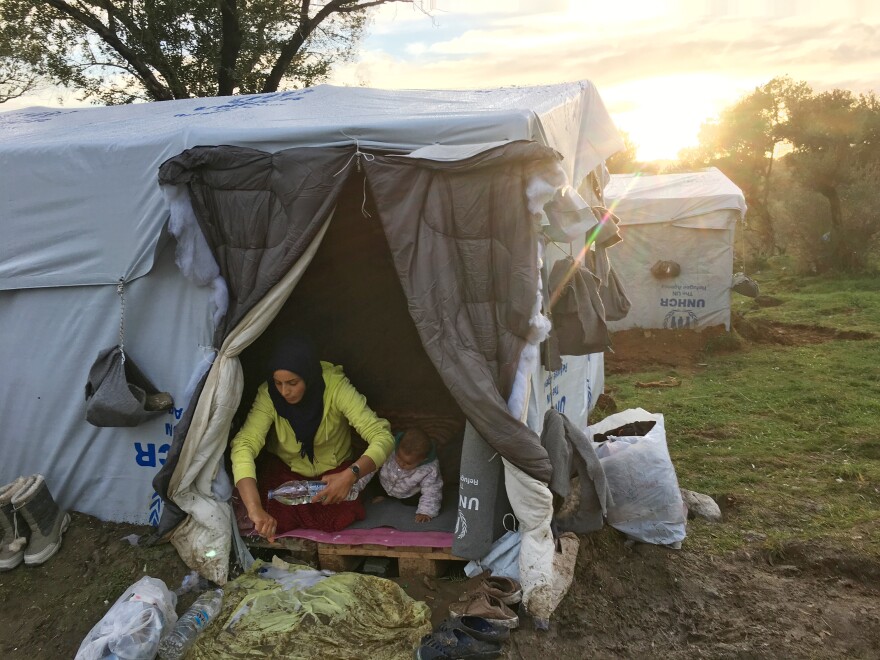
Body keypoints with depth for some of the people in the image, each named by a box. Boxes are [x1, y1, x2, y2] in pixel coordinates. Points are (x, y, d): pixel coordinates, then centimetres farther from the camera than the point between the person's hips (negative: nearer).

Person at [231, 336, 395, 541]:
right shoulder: (268, 394, -23)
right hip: (284, 470, 1)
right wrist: (255, 509, -47)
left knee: (338, 518, -25)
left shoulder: (335, 386, -28)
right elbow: (243, 445, -33)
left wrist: (350, 475, -50)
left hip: (333, 471, 0)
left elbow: (383, 436, -32)